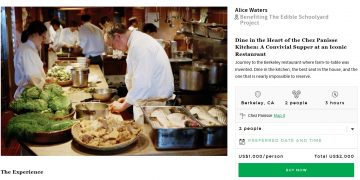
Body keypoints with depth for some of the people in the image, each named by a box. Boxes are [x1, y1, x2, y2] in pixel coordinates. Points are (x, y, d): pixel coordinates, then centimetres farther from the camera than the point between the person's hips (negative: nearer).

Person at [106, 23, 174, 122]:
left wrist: (123, 106, -14)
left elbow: (141, 83, -24)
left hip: (156, 101, -10)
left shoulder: (138, 45, -19)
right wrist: (129, 98, 16)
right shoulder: (138, 39, 13)